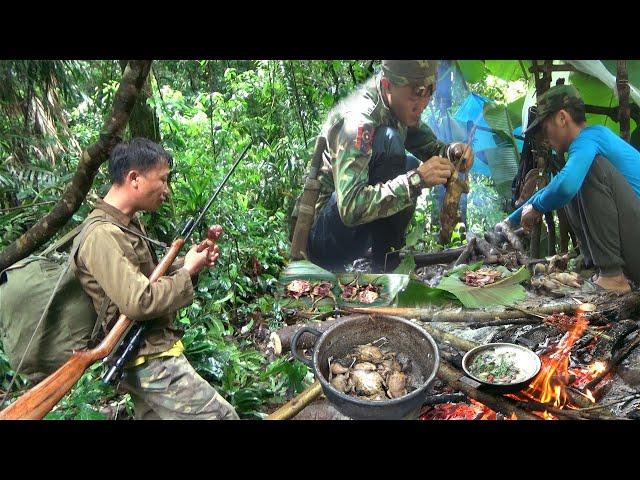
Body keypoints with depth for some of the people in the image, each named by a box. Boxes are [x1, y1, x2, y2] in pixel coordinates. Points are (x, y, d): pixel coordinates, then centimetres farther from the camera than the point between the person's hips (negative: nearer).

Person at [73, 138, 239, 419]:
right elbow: (139, 303, -27)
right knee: (222, 416, -9)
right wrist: (188, 271, -15)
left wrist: (189, 263, 1)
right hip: (151, 361, -10)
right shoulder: (102, 236, -21)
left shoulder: (130, 223, 10)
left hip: (145, 357, 10)